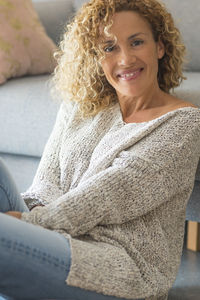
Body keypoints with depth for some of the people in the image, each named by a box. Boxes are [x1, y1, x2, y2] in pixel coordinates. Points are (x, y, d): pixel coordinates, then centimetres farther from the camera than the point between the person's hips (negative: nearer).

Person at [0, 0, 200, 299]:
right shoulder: (78, 106, 15)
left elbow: (113, 194, -13)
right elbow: (47, 184, 7)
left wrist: (33, 221, -14)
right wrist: (32, 216, -15)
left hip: (125, 268, -6)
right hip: (59, 241, 7)